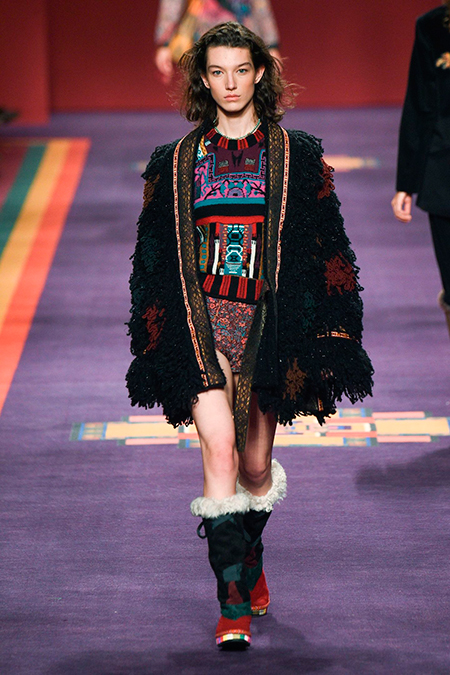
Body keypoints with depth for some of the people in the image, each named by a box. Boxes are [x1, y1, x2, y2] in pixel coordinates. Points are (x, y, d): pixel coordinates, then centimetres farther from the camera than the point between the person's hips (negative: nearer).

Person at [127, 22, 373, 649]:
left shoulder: (295, 156, 6)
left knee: (256, 466, 7)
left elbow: (324, 254, 5)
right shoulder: (177, 162, 9)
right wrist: (158, 338, 7)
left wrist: (318, 343, 0)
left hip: (268, 319, 0)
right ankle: (233, 602, -17)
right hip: (200, 316, 0)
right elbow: (155, 260, 13)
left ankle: (250, 560, 39)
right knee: (219, 444, -18)